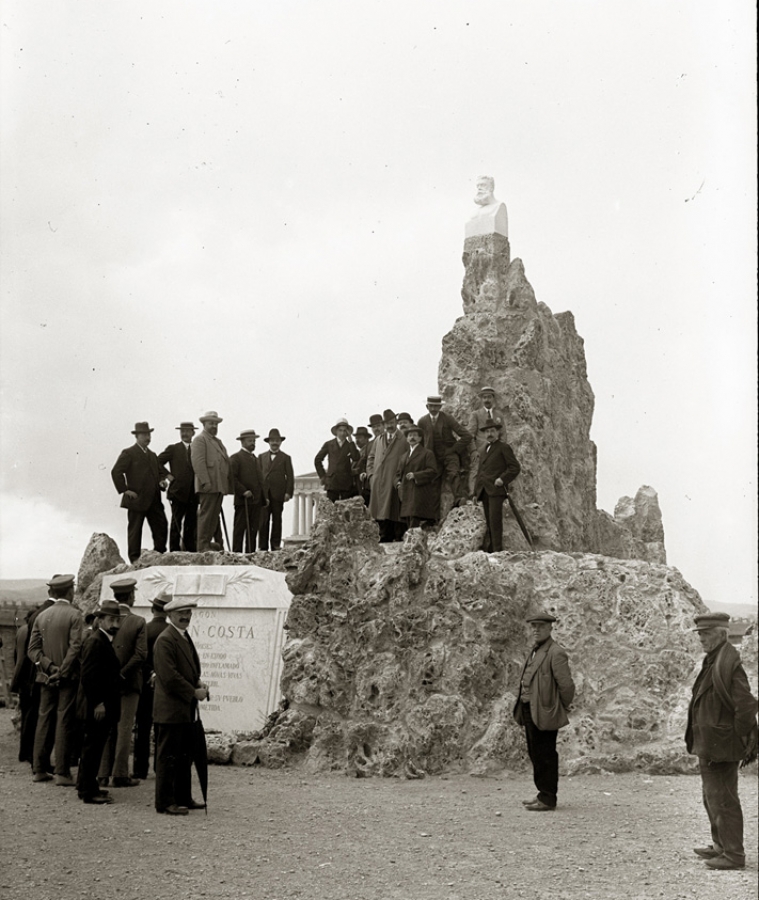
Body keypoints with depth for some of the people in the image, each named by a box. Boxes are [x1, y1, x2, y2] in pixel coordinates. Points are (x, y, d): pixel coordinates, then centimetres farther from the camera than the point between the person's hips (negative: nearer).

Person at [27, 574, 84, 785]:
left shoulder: (41, 616, 9)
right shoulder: (74, 615, -8)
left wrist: (49, 666, -3)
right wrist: (62, 672, -11)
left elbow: (33, 649, 4)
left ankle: (40, 769, 14)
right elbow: (75, 647, -17)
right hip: (68, 677, -5)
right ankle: (62, 772, -3)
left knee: (44, 720, 11)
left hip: (46, 678, 5)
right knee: (65, 722, -3)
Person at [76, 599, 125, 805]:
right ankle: (88, 791, 1)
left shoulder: (105, 641, 15)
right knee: (93, 747, -4)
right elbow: (88, 676, -22)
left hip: (103, 706, 10)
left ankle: (86, 786, 26)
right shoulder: (95, 641, -16)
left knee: (93, 747, 17)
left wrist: (104, 703, 16)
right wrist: (98, 703, -22)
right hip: (97, 708, -10)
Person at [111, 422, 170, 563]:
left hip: (154, 499, 7)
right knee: (135, 529, -1)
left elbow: (160, 471, 27)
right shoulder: (128, 453, -4)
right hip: (137, 499, -7)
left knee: (161, 525, 2)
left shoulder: (152, 455, 19)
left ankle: (160, 554, 10)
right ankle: (135, 559, 4)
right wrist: (125, 490, -12)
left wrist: (161, 480, 4)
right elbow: (116, 472, -9)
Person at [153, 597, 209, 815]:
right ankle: (165, 802, 4)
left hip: (185, 709, 10)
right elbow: (169, 676, -21)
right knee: (168, 756, -3)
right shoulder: (165, 640, -15)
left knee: (185, 756, 15)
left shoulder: (184, 637, 16)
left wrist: (199, 683, 7)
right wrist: (194, 692, -15)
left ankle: (183, 798, 23)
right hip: (171, 709, -10)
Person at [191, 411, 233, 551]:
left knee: (214, 515, 11)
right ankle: (203, 546, -7)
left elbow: (225, 463, 26)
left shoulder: (218, 441, 25)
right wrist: (205, 481, -23)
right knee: (206, 515, -9)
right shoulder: (199, 439, -4)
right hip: (208, 485, -9)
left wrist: (229, 484, 17)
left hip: (219, 486, 9)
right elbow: (198, 461, -15)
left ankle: (214, 543, 15)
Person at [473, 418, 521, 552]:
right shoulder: (483, 450, 25)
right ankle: (489, 550, 1)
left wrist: (502, 479, -15)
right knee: (489, 521, 3)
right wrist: (476, 492, 17)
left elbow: (515, 468, -3)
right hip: (484, 491, 6)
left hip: (496, 490, -6)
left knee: (495, 520, -15)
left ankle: (497, 550, -18)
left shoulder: (504, 448, 4)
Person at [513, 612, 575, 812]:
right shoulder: (535, 651, 16)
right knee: (535, 755, 16)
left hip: (544, 713, -10)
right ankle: (543, 794, 27)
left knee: (545, 756, -4)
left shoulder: (556, 653, -15)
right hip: (529, 712, 10)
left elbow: (566, 685, -18)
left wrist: (564, 707, -5)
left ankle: (548, 800, 3)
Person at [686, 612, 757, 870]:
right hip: (709, 745, 10)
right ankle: (721, 845, 33)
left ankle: (733, 855, 7)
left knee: (723, 799, -2)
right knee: (712, 797, 20)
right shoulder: (713, 660, 11)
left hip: (721, 744, -10)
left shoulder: (728, 664, -20)